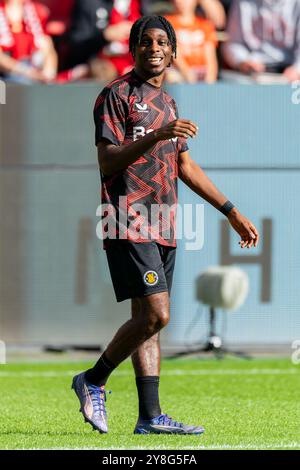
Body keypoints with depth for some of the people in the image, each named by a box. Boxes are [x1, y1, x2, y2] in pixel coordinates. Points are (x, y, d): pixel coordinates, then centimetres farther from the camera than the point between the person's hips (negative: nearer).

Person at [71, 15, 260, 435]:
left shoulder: (167, 103, 19)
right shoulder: (117, 94, -5)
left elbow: (186, 167, 26)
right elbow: (107, 162, -14)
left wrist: (233, 213, 25)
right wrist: (155, 137, -27)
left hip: (162, 226, 8)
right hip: (130, 223, -8)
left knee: (150, 320, 4)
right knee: (154, 315, -16)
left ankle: (150, 416, 2)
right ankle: (93, 381, 0)